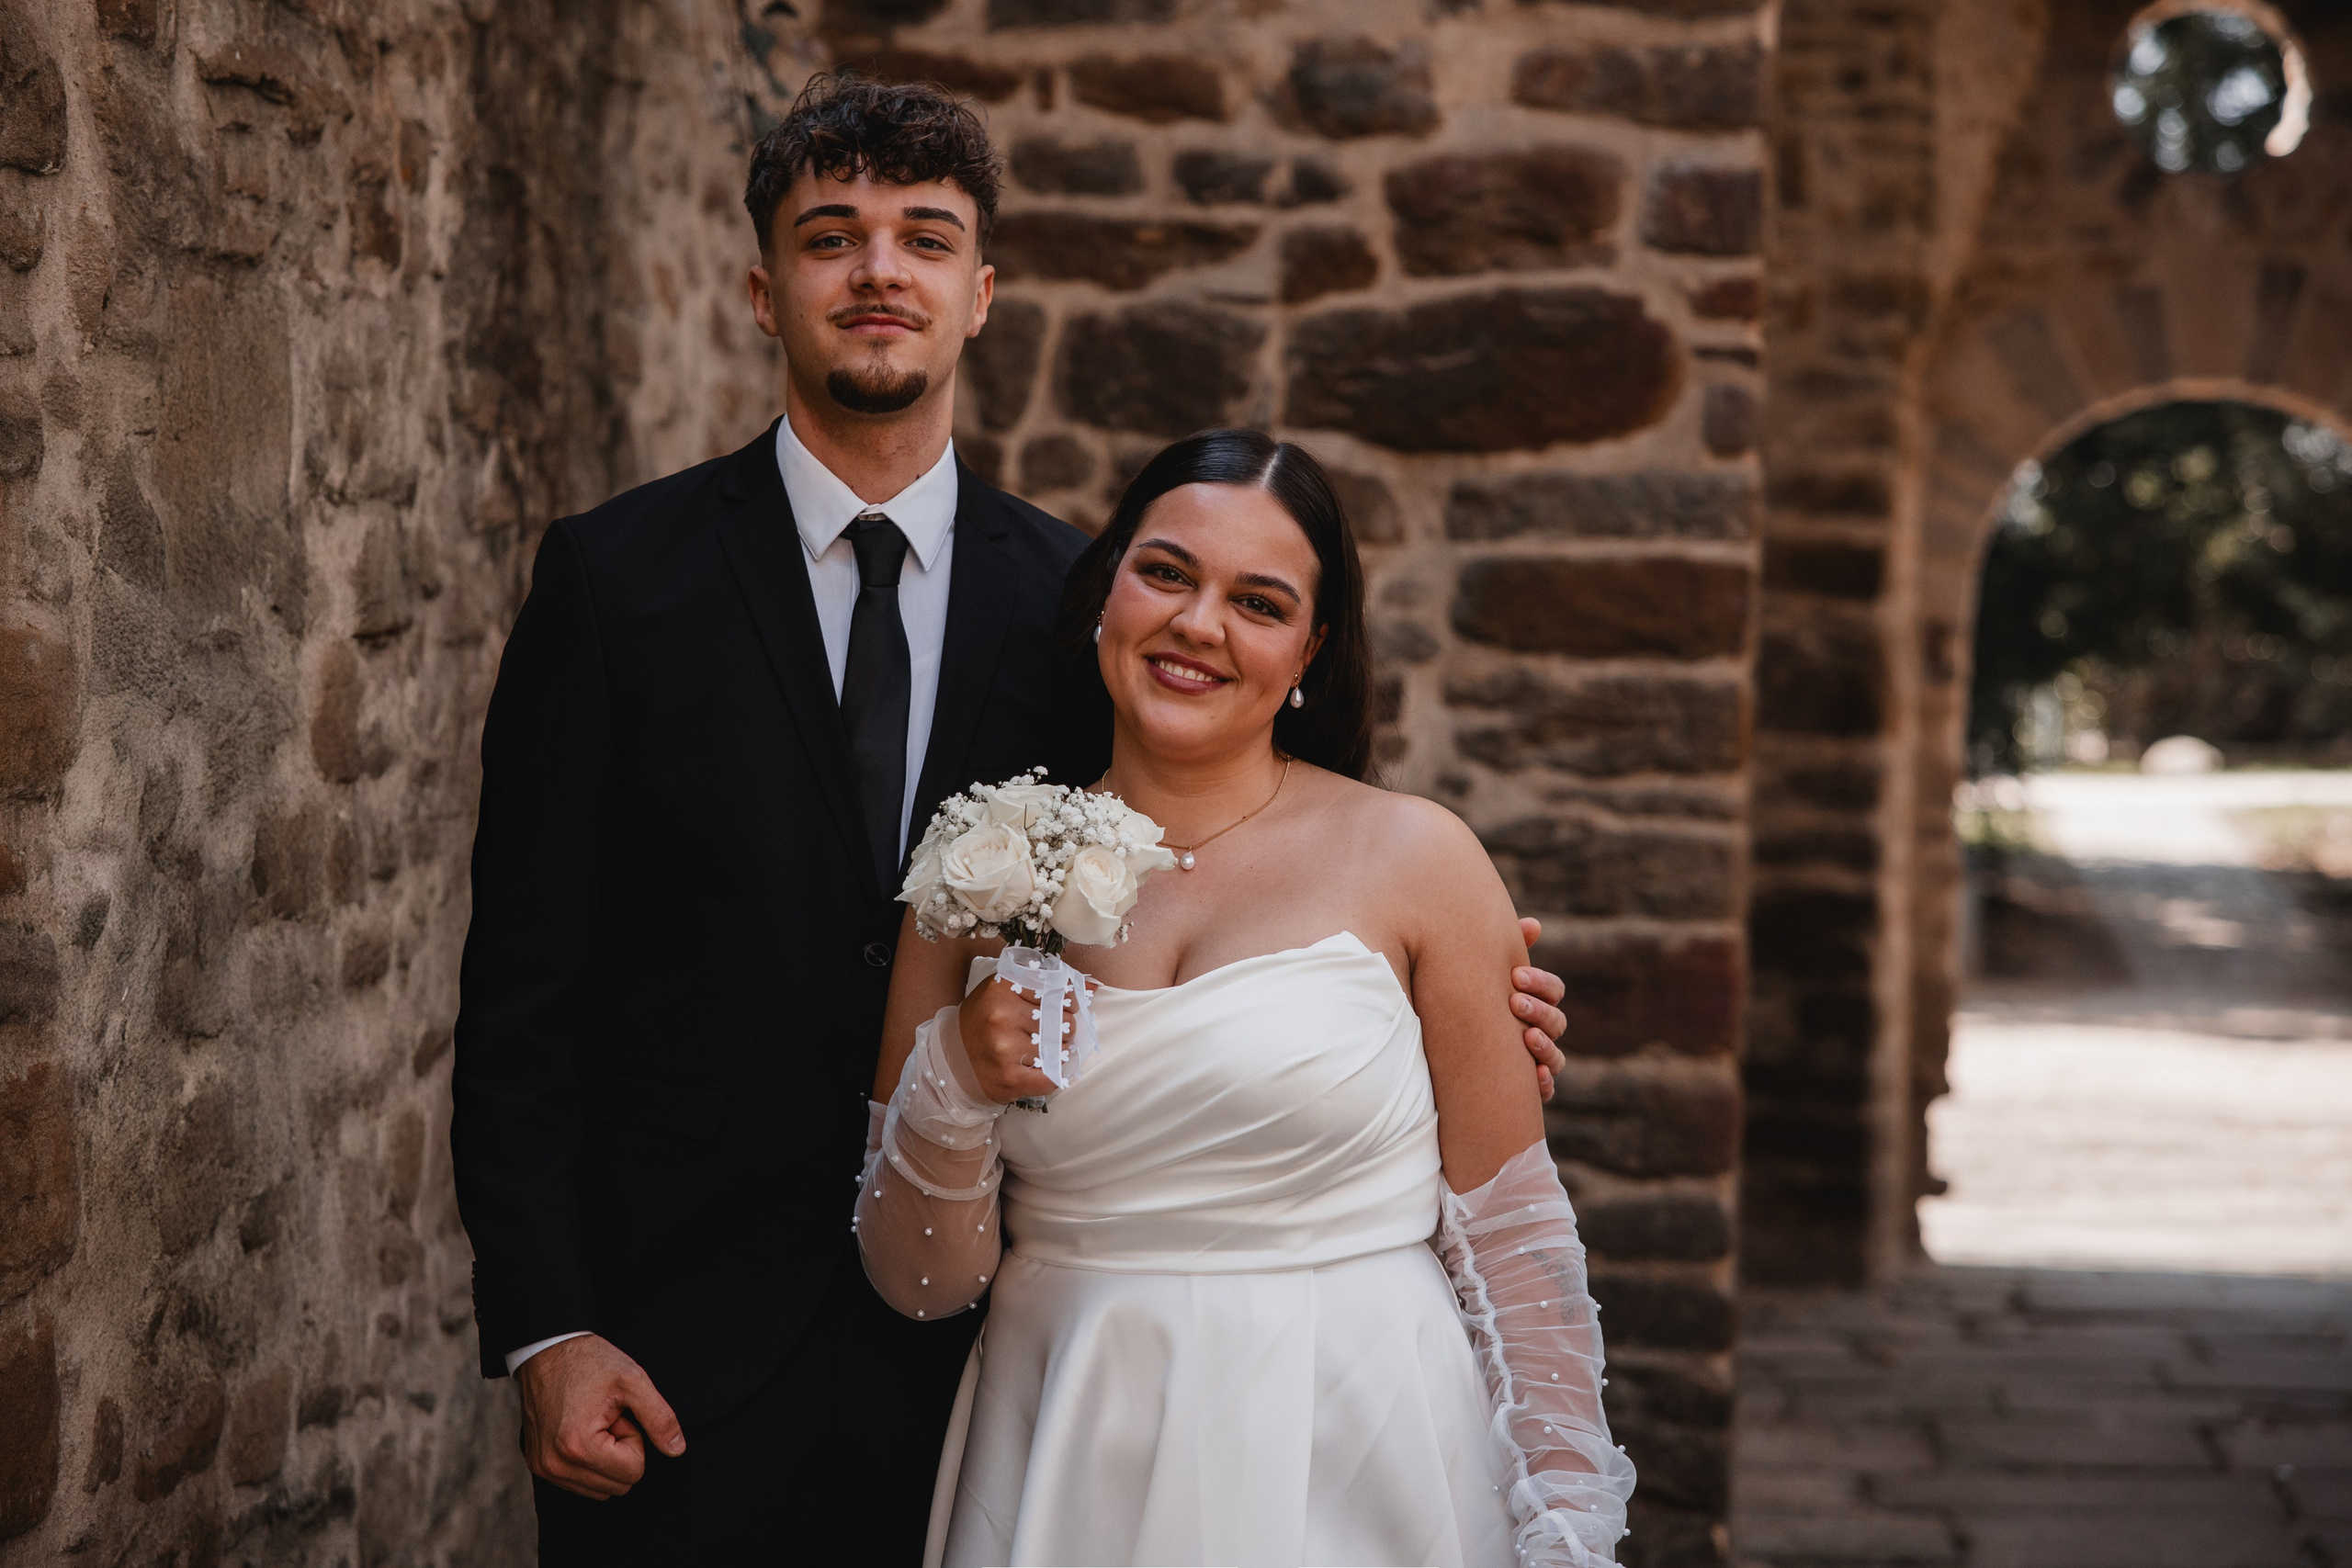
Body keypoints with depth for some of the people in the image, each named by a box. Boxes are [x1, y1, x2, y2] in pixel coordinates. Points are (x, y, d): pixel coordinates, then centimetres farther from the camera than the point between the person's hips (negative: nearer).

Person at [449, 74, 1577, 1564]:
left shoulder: (1073, 594, 3)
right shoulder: (616, 576, -3)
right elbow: (523, 990, -3)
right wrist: (543, 1329, -10)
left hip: (966, 1359, 2)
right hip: (678, 1354, -2)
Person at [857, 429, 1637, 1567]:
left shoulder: (1413, 857, -6)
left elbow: (1512, 1233, -3)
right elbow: (921, 1282, 1)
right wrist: (954, 1082, -17)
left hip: (1356, 1472, -2)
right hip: (1062, 1476, 2)